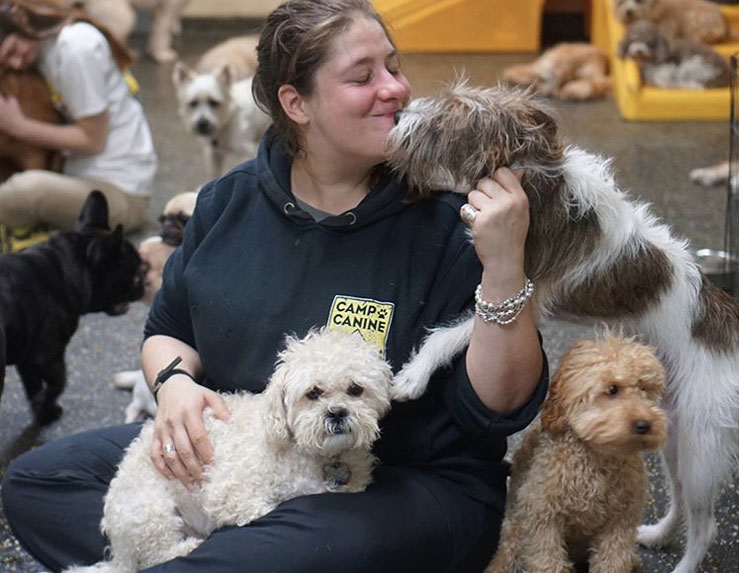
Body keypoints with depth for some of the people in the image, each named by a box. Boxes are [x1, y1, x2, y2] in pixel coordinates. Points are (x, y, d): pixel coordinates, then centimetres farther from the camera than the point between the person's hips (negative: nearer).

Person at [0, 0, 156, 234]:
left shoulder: (75, 46, -19)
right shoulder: (40, 48, 5)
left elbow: (93, 140, -15)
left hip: (121, 194, -9)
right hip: (79, 175, 9)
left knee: (26, 190, -36)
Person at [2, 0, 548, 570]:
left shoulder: (447, 221, -12)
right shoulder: (229, 201, 2)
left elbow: (498, 410, -15)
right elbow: (167, 331, 15)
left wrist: (504, 269, -28)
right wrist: (174, 380, -8)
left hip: (412, 484, -5)